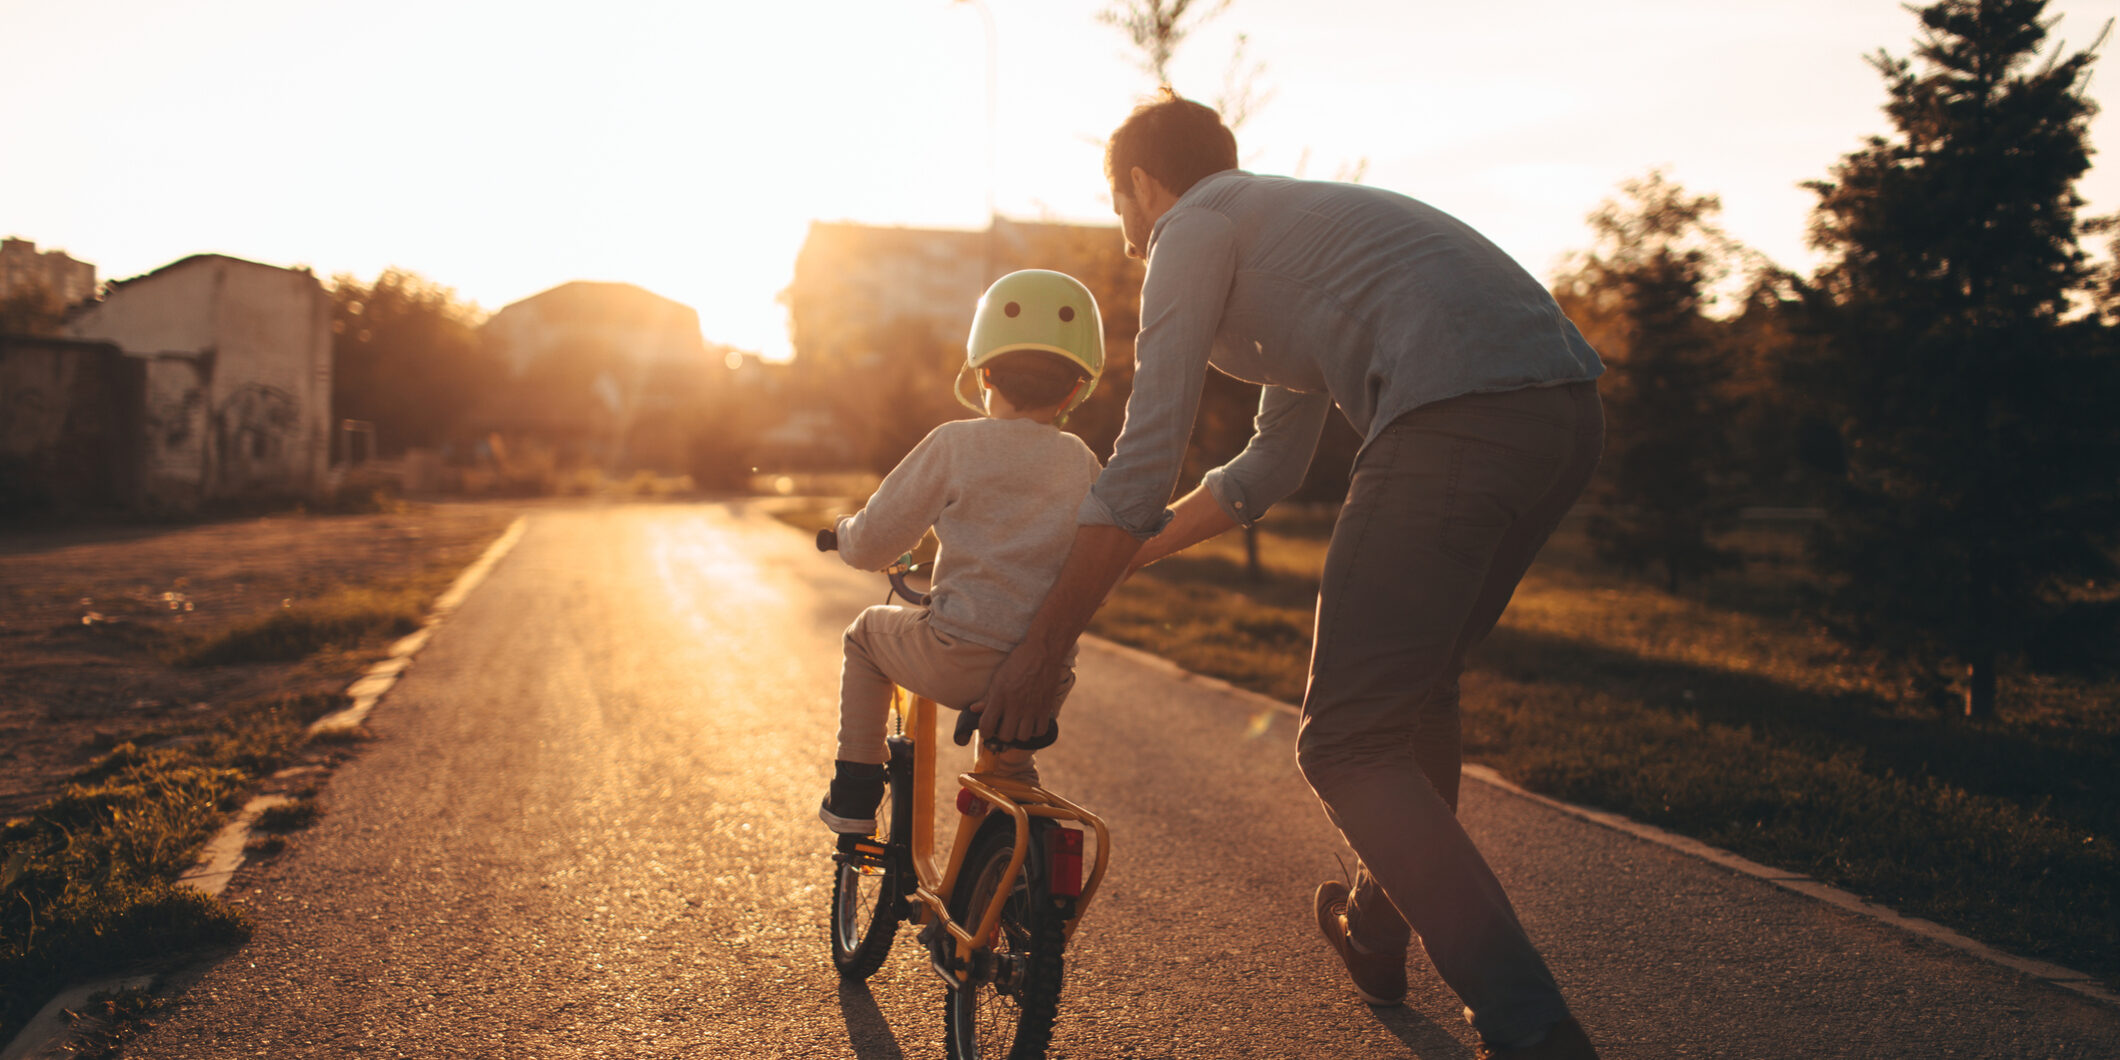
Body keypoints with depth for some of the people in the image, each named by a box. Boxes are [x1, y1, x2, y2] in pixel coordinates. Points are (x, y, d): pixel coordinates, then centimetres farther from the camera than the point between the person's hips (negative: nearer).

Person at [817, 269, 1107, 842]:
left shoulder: (954, 444, -3)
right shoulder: (1084, 465, 7)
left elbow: (872, 543, 0)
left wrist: (846, 532, 24)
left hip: (959, 660, -4)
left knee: (867, 634, 27)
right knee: (1009, 755, 36)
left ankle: (854, 799, 26)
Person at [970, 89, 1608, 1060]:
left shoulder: (1195, 226, 8)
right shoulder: (1294, 222, 35)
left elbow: (1145, 460, 0)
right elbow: (1269, 468, 38)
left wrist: (1041, 649, 6)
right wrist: (1111, 558, 44)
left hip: (1455, 419, -10)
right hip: (1568, 408, 10)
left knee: (1347, 745, -5)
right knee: (1414, 678, 26)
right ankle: (1376, 933, 43)